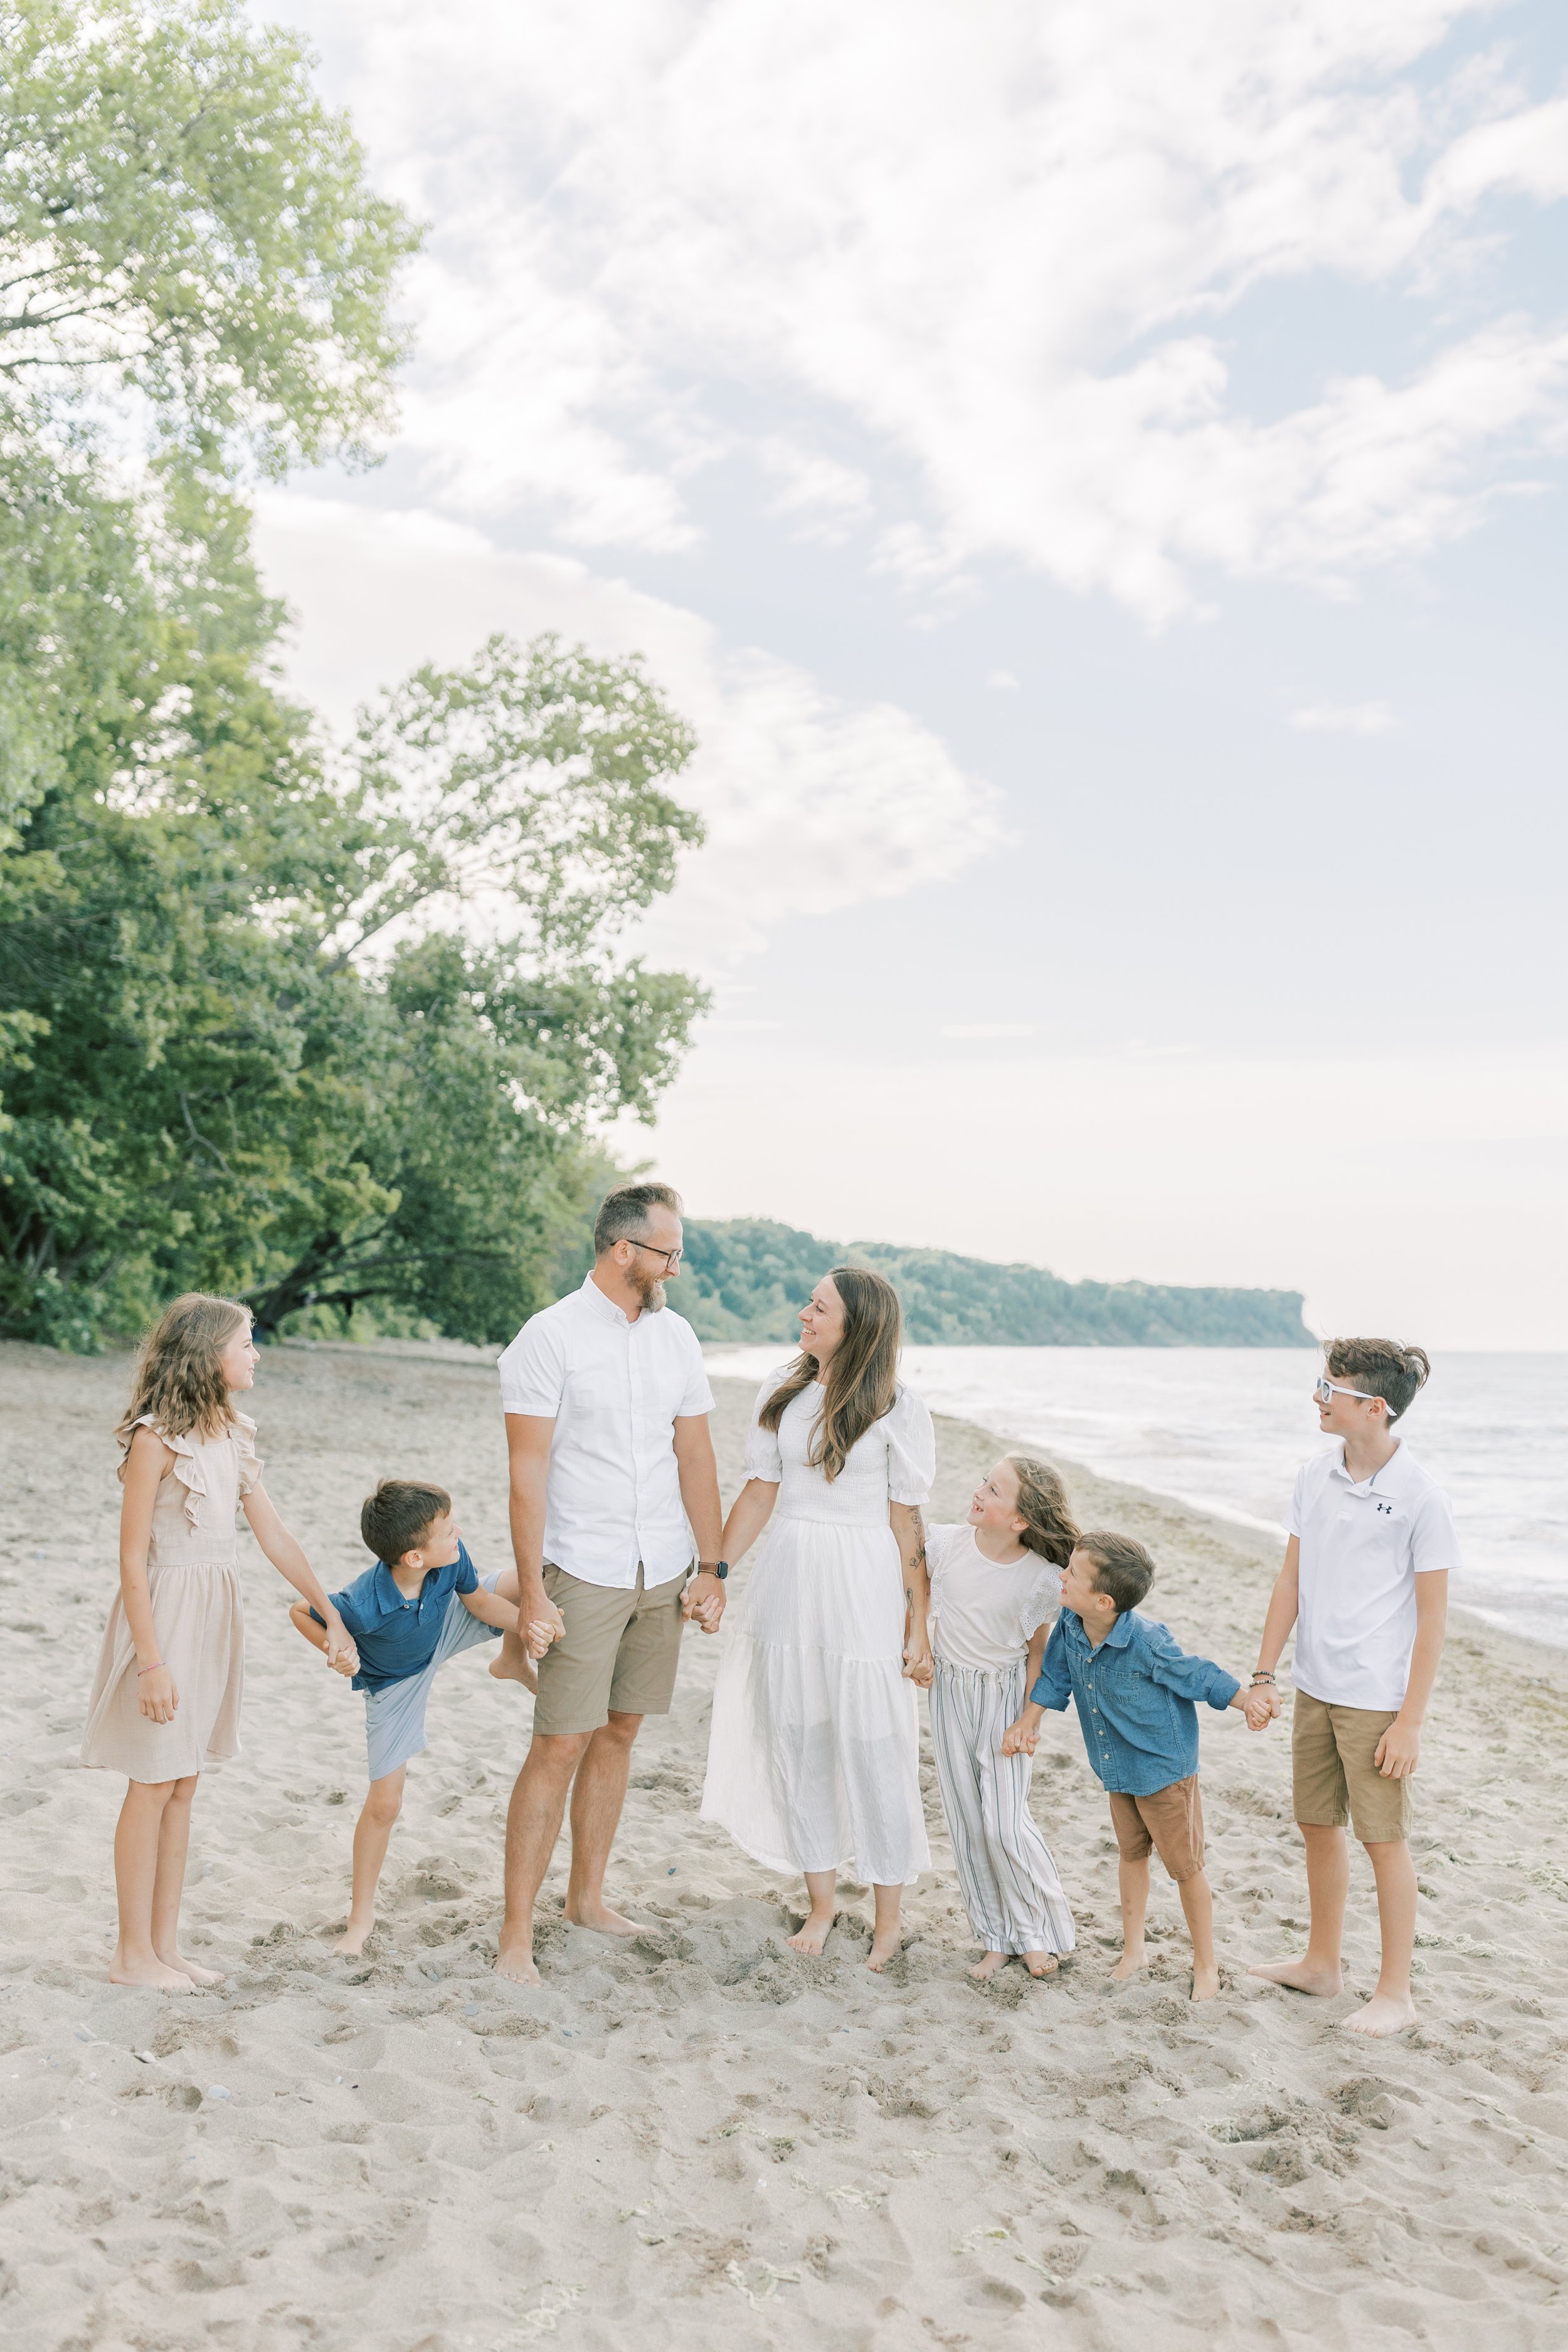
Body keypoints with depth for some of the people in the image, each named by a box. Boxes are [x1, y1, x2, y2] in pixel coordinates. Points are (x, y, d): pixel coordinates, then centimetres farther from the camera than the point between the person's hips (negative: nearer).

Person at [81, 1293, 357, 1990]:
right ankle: (133, 1953, 15)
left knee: (182, 1785, 12)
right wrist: (151, 1661, -18)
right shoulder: (155, 1439, -15)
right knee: (152, 1788, 3)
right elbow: (132, 1559, -15)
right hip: (165, 1612, -7)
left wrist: (332, 1615, 9)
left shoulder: (234, 1435, 8)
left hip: (215, 1617, 7)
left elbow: (273, 1535, 11)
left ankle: (165, 1945, 22)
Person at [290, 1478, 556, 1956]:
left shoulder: (451, 1557, -32)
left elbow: (479, 1600, -12)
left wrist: (524, 1625, -27)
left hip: (446, 1627, 4)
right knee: (384, 1803, -1)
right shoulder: (363, 1606, -42)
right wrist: (336, 1653, -30)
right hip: (397, 1682, -3)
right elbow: (301, 1612, -21)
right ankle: (361, 1918, 18)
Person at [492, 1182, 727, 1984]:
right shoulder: (549, 1338, -10)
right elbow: (528, 1473, -11)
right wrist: (531, 1594, -15)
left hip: (662, 1575, 5)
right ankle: (517, 1932, 2)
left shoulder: (675, 1336, 7)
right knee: (559, 1746, -6)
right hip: (583, 1576, -5)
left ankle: (587, 1896, 27)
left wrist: (711, 1568, 9)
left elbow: (695, 1456, 11)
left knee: (618, 1733, 13)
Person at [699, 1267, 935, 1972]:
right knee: (798, 1743, 10)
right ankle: (820, 1904, 27)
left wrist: (919, 1626, -5)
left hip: (863, 1591, -4)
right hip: (789, 1583, 4)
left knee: (873, 1750, 2)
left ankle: (888, 1921, 19)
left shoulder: (898, 1411, -6)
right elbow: (760, 1492, 10)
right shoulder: (781, 1392, 6)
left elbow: (907, 1523, -5)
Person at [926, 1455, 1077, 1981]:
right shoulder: (944, 1544, -13)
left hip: (1005, 1698, -3)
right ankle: (996, 1937, 22)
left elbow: (1038, 1649, -4)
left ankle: (1038, 1932, 15)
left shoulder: (1043, 1579, -17)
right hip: (950, 1693, 3)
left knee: (1004, 1825, -8)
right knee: (966, 1825, 7)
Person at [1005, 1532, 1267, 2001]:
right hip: (1117, 1768, 6)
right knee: (1131, 1853, 21)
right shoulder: (1069, 1629, -13)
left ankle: (1205, 1964, 23)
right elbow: (1055, 1677, 5)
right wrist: (1028, 1721, 0)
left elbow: (1197, 1674, -17)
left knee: (1185, 1865, 6)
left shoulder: (1146, 1642, -32)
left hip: (1164, 1768, -6)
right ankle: (1133, 1949, 37)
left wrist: (1247, 1702, -12)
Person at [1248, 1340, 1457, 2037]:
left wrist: (1410, 1723, -12)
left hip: (1377, 1699, -6)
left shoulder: (1420, 1496, -15)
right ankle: (1321, 1963, 34)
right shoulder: (1314, 1476, 2)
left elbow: (1432, 1618, -11)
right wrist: (1264, 1672, 8)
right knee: (1318, 1826, 17)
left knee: (1384, 1840, 4)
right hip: (1314, 1687, 6)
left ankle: (1395, 1992, 19)